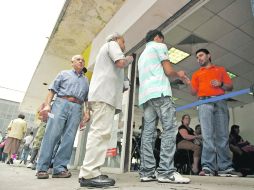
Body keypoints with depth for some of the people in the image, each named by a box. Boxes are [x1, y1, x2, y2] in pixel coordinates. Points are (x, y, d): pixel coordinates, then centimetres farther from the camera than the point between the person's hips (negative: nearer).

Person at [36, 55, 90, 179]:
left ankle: (59, 168, -1)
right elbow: (52, 90, 7)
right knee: (51, 134, -10)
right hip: (61, 103, -2)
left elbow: (87, 98, 17)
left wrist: (87, 112, 2)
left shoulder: (86, 80, 24)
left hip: (77, 108, 3)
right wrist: (47, 104, -6)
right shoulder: (64, 73, 17)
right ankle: (42, 168, -4)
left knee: (69, 138, -4)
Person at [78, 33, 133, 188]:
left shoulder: (107, 49, 37)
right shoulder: (112, 44, 10)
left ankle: (92, 173, 0)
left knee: (99, 133, 1)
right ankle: (89, 174, -20)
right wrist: (129, 59, 12)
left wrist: (123, 86, 30)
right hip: (105, 93, -10)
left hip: (103, 93, 10)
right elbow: (120, 62, -9)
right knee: (101, 132, -18)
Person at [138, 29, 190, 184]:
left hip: (145, 95, 8)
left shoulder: (142, 55, 33)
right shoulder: (159, 46, 10)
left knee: (148, 132, 0)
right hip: (160, 92, -8)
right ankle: (166, 172, -16)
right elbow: (168, 71, 0)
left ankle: (147, 172, -3)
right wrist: (179, 74, 21)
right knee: (170, 129, -10)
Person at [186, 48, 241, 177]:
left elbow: (230, 87, 16)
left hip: (220, 102, 1)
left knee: (223, 135, -3)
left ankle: (225, 167, 0)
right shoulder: (196, 74, 22)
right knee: (208, 135, -10)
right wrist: (189, 83, -5)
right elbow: (194, 92, 13)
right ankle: (207, 167, -12)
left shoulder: (221, 70, 23)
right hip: (205, 103, -1)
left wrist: (221, 84, -4)